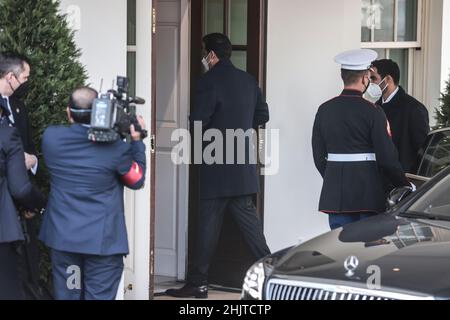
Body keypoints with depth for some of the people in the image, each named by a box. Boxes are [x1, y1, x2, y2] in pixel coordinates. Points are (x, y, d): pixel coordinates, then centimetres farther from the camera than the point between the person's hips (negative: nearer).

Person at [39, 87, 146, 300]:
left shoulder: (51, 137, -7)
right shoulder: (115, 147, -15)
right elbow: (137, 180, 1)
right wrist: (136, 141, 8)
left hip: (62, 237, 4)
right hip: (102, 240, -3)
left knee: (65, 295, 13)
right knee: (100, 296, 2)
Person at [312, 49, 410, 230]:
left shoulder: (325, 110, 3)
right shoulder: (372, 112, -10)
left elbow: (318, 156, 8)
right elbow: (387, 158, -10)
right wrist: (404, 185, 3)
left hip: (335, 195, 4)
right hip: (368, 194, -4)